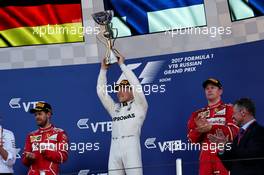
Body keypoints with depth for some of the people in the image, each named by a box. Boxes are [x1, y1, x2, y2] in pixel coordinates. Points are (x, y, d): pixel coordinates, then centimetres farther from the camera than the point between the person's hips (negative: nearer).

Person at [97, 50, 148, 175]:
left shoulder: (139, 106, 12)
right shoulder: (115, 108, 25)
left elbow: (135, 84, 1)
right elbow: (101, 91, 20)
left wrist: (122, 64, 5)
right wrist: (103, 69, 14)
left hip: (131, 145, -5)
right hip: (114, 147, 5)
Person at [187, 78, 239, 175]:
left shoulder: (229, 109, 6)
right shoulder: (198, 114, 18)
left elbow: (233, 132, -8)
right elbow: (192, 138, 12)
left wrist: (211, 128, -16)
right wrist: (199, 129, -9)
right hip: (205, 159, 4)